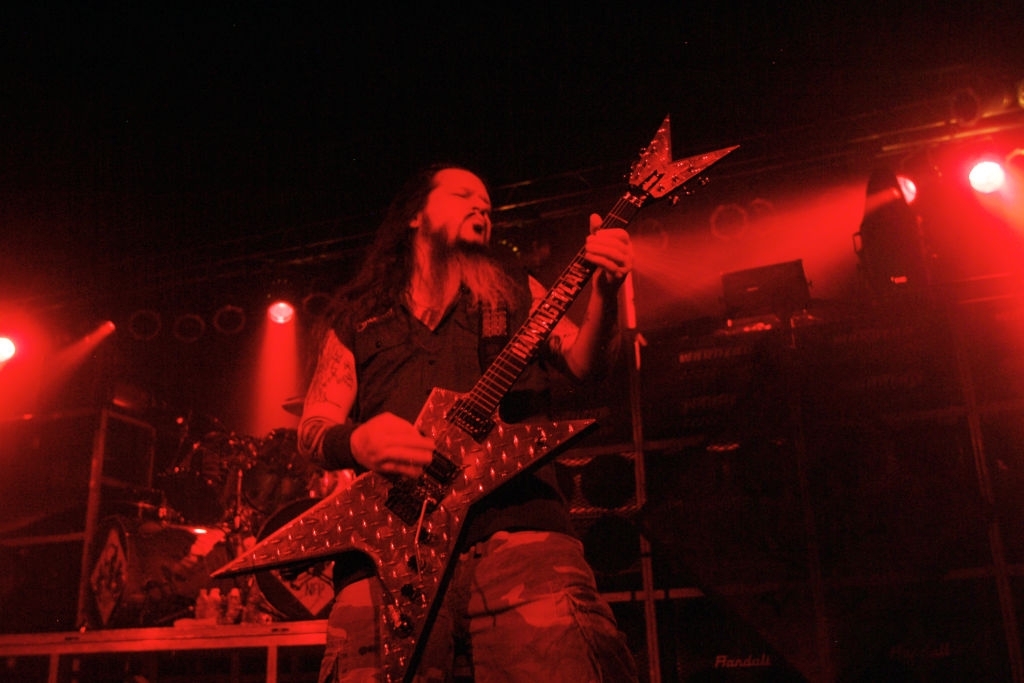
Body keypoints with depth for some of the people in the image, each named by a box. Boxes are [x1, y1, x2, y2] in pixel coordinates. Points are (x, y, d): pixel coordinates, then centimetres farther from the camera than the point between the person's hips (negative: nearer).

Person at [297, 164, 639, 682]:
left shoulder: (514, 289, 25)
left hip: (515, 522, 0)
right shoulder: (357, 317, 23)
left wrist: (604, 290, -7)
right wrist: (356, 442, -9)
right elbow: (312, 426, 15)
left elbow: (585, 363, 13)